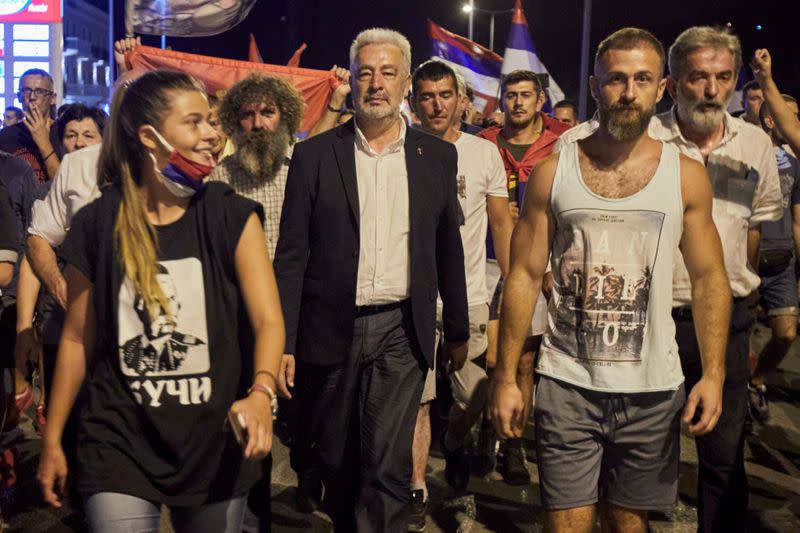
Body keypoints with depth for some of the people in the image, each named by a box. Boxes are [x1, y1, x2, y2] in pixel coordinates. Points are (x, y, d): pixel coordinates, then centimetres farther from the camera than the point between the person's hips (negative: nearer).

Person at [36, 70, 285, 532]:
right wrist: (53, 439, 8)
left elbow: (269, 319, -13)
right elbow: (78, 337, 5)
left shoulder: (233, 217, -5)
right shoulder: (97, 223, -3)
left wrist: (261, 392, -32)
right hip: (121, 445, 0)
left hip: (217, 443, 1)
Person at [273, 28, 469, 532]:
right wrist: (282, 343, -6)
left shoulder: (438, 155, 4)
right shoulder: (314, 155, -1)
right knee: (336, 461, 15)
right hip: (330, 332, 1)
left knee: (387, 467, -4)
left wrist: (458, 330, 14)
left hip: (401, 332, 0)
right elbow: (292, 256, -2)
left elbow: (449, 250, 10)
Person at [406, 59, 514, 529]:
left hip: (469, 298, 1)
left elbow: (502, 222, 7)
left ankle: (454, 443, 40)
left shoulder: (485, 153, 3)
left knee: (478, 393, 8)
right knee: (416, 397, 1)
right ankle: (417, 487, 18)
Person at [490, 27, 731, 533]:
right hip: (566, 385, -1)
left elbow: (709, 279, 3)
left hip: (652, 390, 1)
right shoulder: (553, 171, -1)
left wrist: (713, 374, -8)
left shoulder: (687, 176, 1)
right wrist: (506, 377, -3)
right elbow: (524, 276, 0)